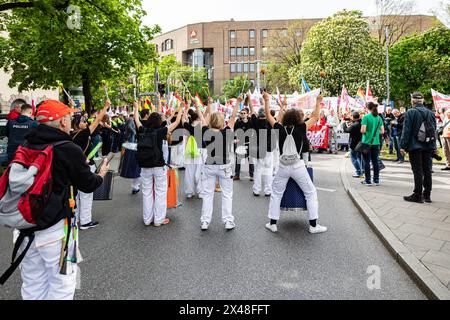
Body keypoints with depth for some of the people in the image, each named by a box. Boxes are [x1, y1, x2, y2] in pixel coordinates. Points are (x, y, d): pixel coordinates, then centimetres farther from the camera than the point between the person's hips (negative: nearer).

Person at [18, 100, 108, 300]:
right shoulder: (69, 149, -15)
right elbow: (88, 185, -6)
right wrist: (101, 174, 14)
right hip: (54, 228, -6)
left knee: (32, 284, 21)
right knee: (62, 282, 10)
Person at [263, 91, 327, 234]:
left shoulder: (280, 129, -2)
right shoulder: (301, 129, -6)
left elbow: (268, 115, 8)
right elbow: (315, 117, 5)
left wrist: (266, 100, 16)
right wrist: (318, 102, 15)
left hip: (283, 166, 2)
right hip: (298, 166, -2)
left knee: (276, 194, 14)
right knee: (311, 193, 11)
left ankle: (273, 223, 16)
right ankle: (313, 225, 12)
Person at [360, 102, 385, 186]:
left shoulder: (366, 117, -9)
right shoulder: (379, 118, 5)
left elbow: (363, 130, -17)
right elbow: (382, 132, 6)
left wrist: (364, 132, 5)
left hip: (367, 142, -4)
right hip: (376, 143, 4)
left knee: (367, 162, 2)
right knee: (375, 161, 10)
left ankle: (368, 181, 6)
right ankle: (376, 180, 15)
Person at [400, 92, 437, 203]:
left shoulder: (411, 112, -9)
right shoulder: (431, 113, 10)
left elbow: (406, 131, -13)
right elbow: (434, 130, 14)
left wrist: (403, 146, -10)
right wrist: (433, 146, 19)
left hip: (415, 146, -6)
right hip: (428, 146, 6)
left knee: (418, 171, -3)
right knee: (427, 171, 10)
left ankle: (418, 195, 2)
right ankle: (427, 195, 18)